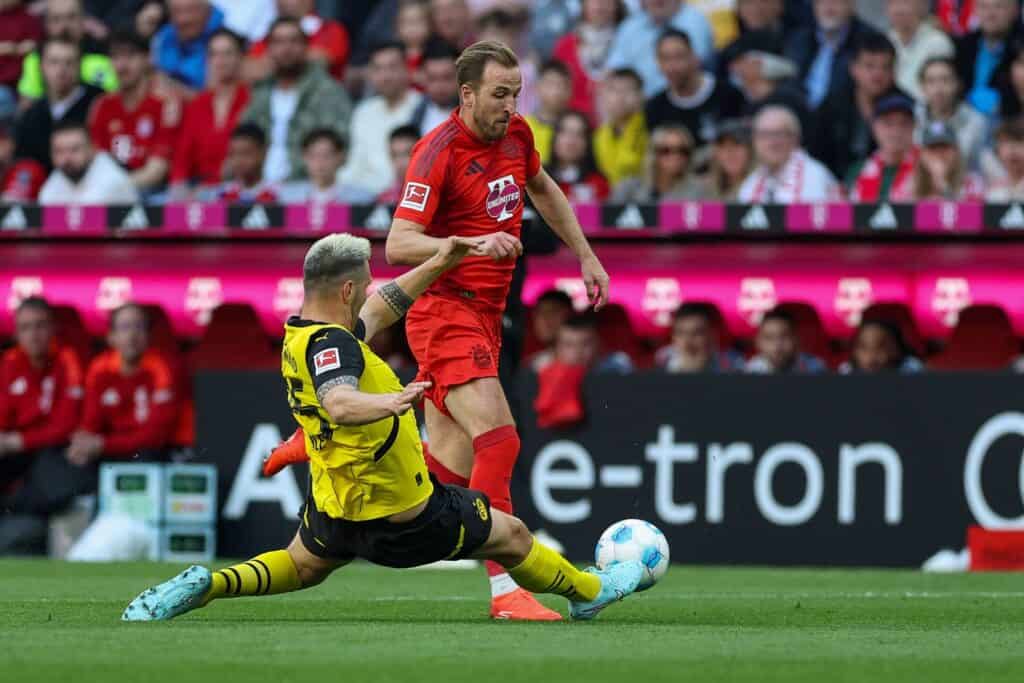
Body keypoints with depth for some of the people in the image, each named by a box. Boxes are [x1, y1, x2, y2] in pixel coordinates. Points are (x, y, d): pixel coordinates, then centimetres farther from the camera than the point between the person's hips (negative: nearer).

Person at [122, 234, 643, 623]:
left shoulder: (301, 335, 2)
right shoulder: (329, 343, -29)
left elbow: (375, 312, 18)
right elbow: (339, 403, -50)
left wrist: (437, 265, 18)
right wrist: (387, 402, -69)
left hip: (335, 507, 8)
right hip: (404, 518, -8)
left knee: (301, 567, 33)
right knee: (513, 536, 14)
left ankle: (204, 586, 7)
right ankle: (588, 592, 37)